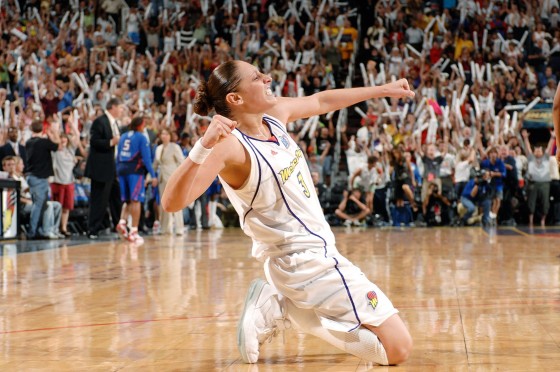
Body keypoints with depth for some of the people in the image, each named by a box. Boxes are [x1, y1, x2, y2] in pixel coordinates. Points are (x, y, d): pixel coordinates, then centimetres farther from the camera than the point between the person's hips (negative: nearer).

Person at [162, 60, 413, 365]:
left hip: (319, 251, 9)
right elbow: (172, 202, -35)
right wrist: (203, 147, -49)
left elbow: (321, 101, 20)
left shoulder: (275, 114, -1)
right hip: (305, 262, -9)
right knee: (397, 349, -10)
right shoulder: (230, 145, -24)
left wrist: (383, 90, 24)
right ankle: (282, 312, -1)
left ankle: (271, 310, 18)